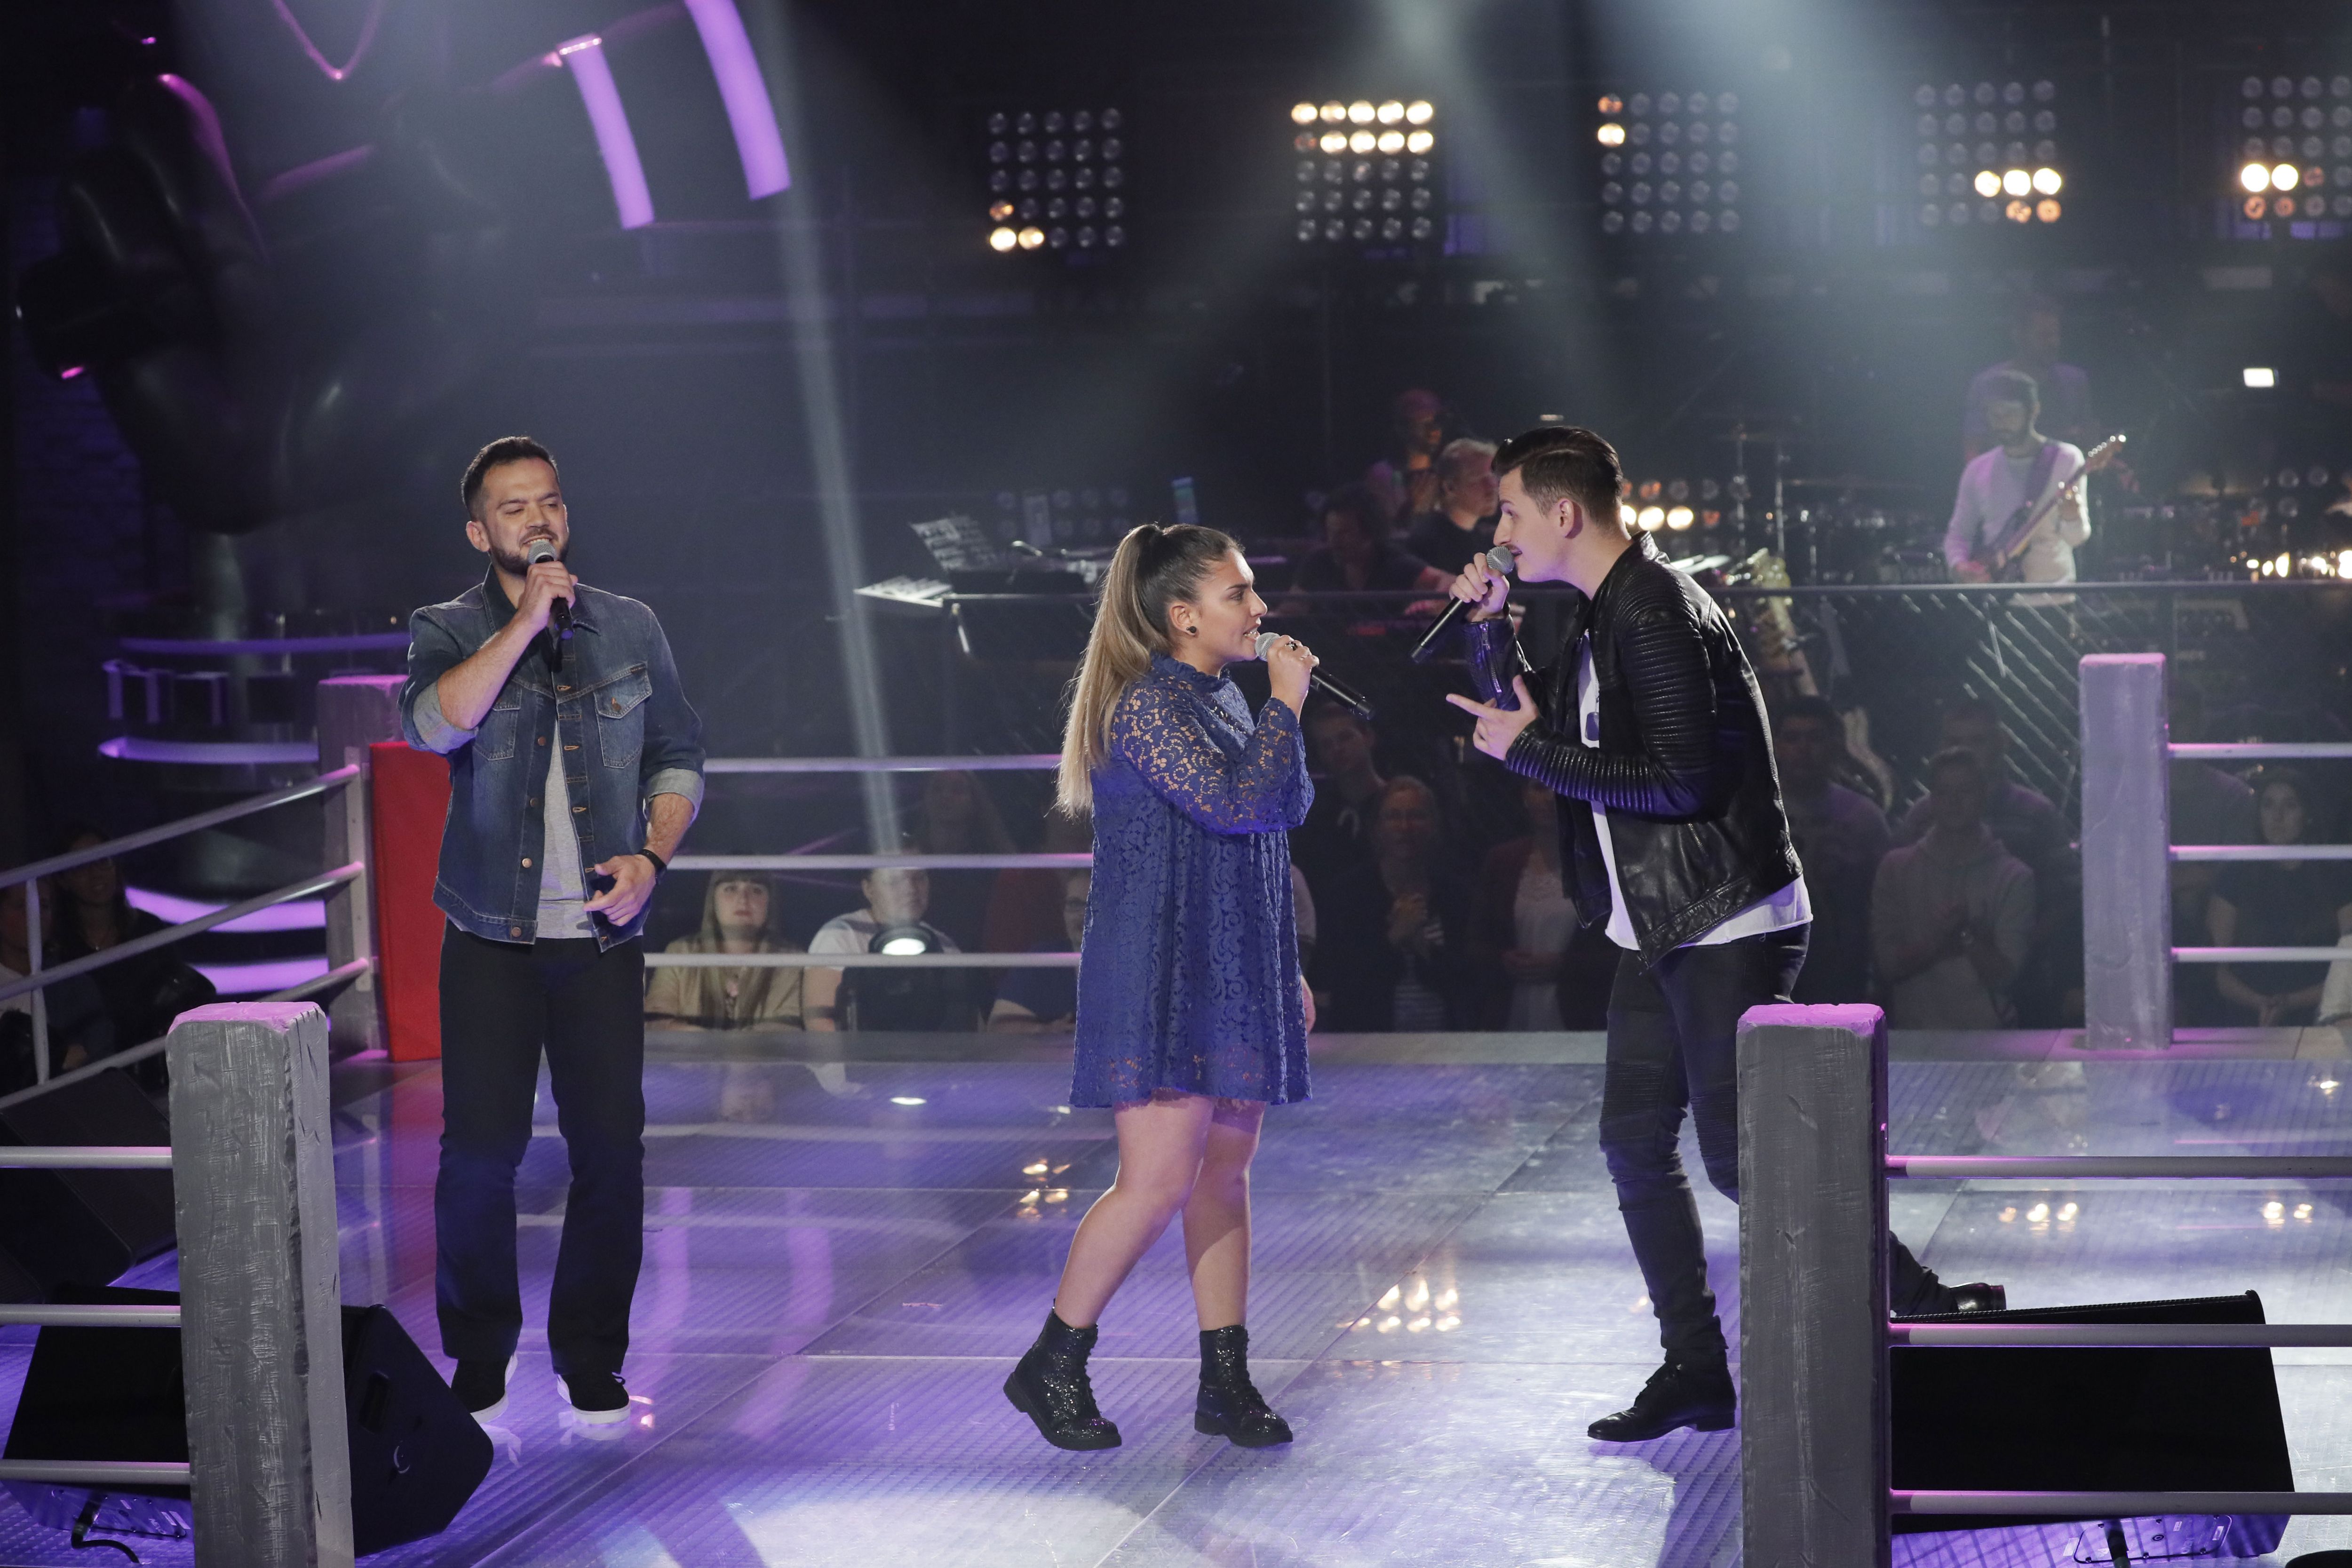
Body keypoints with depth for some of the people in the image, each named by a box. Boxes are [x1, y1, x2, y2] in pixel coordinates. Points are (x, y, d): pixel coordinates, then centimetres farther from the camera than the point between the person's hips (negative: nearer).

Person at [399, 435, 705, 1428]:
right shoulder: (448, 632, 1)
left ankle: (592, 1359, 14)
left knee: (610, 1151, 0)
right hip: (491, 937, -2)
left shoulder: (630, 629, 8)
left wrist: (652, 856, -5)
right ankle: (479, 1356, 14)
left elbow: (678, 758, 12)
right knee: (479, 1151, -3)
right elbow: (434, 722, -20)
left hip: (601, 935, 2)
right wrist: (525, 623, -20)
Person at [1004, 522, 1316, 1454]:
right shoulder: (1145, 707, -14)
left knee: (1225, 1173, 8)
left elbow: (1285, 814, 22)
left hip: (1232, 974, 9)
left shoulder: (1223, 700, 14)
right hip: (1161, 974, -9)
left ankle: (1225, 1380, 12)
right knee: (1159, 1180, -11)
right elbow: (1234, 800, -25)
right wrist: (1285, 706, -13)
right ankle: (1051, 1367, 1)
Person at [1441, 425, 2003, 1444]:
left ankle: (1926, 1305, -3)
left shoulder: (1658, 615, -18)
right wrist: (1491, 632, 9)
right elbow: (1537, 732, 24)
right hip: (1662, 933, 10)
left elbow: (1680, 781, -25)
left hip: (1726, 928, -10)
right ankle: (1695, 1373, 17)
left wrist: (1536, 751, -19)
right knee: (1634, 1143, 9)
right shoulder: (1602, 616, 13)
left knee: (1740, 1155, -10)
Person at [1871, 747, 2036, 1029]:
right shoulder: (1896, 868, 12)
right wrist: (1937, 940, -11)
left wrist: (1967, 937, -14)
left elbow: (2005, 977, 1)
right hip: (1912, 1033, 1)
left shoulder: (2014, 876, 6)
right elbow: (1886, 966, 4)